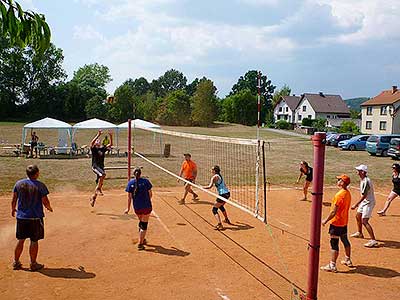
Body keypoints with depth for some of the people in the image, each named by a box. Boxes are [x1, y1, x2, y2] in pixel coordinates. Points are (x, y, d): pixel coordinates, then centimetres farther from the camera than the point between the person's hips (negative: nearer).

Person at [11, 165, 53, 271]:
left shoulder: (19, 183, 0)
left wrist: (13, 209, 24)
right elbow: (45, 201, -11)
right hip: (35, 217, -4)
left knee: (20, 240, 16)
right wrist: (49, 208, 10)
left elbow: (13, 199, 6)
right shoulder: (40, 185, -12)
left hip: (21, 216, 4)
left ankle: (16, 262, 25)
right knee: (34, 241, 6)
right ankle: (33, 264, 15)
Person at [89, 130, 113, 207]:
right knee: (103, 174, -34)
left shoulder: (102, 148, 13)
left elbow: (110, 144, 10)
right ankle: (99, 188, -19)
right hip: (95, 166, -6)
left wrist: (111, 136, -1)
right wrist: (98, 135, -29)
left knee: (99, 183, 9)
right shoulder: (94, 148, -2)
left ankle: (93, 197, 23)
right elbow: (91, 143, -23)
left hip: (101, 167, 6)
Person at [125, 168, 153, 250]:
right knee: (144, 224, 5)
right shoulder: (145, 181, -6)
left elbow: (129, 197, -2)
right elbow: (150, 194, 0)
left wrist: (128, 208, 7)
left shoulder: (130, 183, -1)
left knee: (141, 222, 25)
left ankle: (142, 239, 37)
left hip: (137, 207, 3)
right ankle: (140, 243, 2)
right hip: (146, 206, -3)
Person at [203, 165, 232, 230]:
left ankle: (219, 225, -15)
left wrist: (202, 187, -8)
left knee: (214, 210, -2)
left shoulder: (214, 177, -10)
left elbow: (210, 186, -20)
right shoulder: (219, 176, 14)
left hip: (222, 194, -9)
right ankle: (227, 220, 48)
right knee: (221, 206, 33)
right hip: (227, 193, 9)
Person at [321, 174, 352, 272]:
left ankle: (332, 265, 2)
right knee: (345, 241, 22)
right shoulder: (348, 193, 5)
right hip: (344, 222, 9)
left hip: (336, 223, -9)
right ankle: (348, 260, 38)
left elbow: (334, 211, -24)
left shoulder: (339, 195, -24)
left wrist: (326, 220, -14)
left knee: (334, 243, -3)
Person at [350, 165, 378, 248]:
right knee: (358, 216, 23)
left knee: (364, 221, -16)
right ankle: (359, 233, 44)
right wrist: (358, 203, 23)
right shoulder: (362, 180, 7)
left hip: (369, 202, -10)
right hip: (364, 202, 10)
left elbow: (364, 195, -26)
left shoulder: (366, 181, -25)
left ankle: (373, 240, -17)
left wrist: (355, 205, -25)